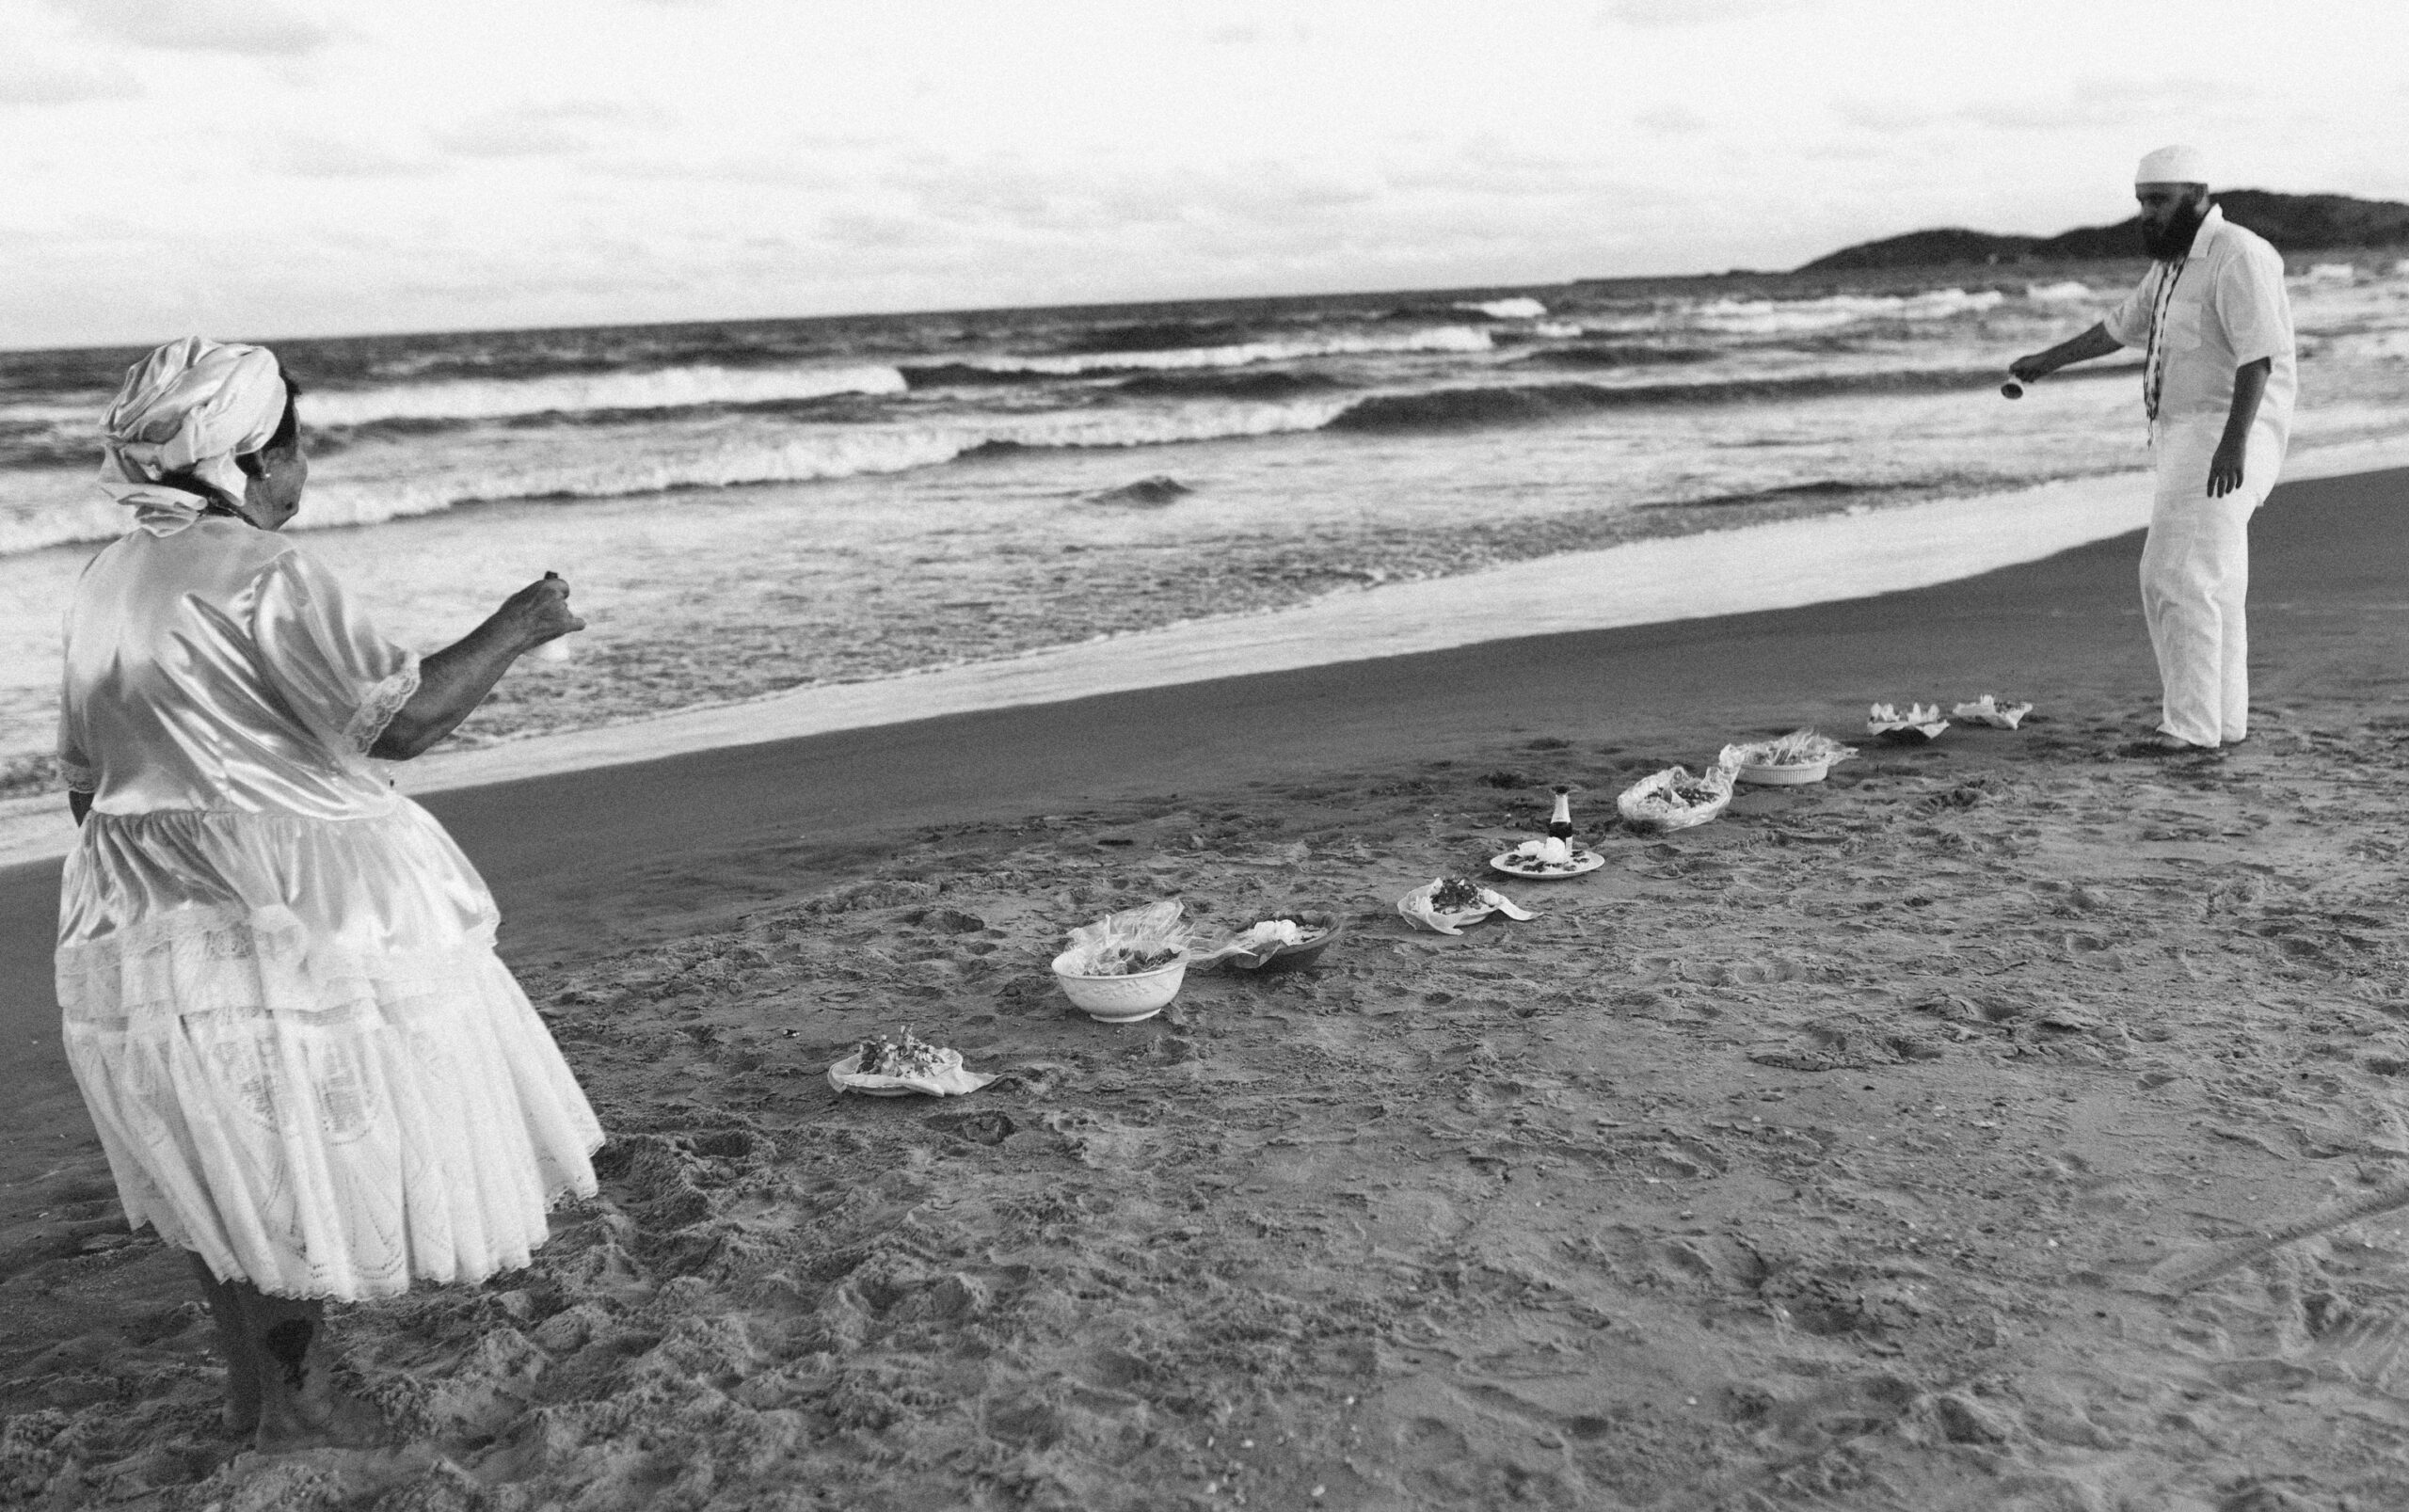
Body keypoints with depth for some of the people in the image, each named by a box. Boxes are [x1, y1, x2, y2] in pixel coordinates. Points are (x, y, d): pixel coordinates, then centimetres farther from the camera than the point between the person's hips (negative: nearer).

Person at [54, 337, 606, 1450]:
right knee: (318, 1152, 7)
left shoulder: (111, 579, 9)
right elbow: (399, 720, -22)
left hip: (146, 914, 9)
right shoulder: (260, 574, -18)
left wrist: (130, 894, 24)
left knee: (225, 1158, 19)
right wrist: (514, 629, -10)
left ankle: (249, 1382, 32)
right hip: (280, 908, -9)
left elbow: (85, 774, 14)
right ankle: (292, 1393, 19)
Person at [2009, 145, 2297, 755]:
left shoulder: (2237, 257, -15)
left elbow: (2258, 355, -23)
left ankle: (2189, 725, -13)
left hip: (2227, 438, -10)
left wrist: (2233, 441, -32)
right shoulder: (2175, 263, 16)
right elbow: (2120, 327, 30)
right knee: (2210, 583, 11)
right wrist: (2047, 361, 35)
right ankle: (2222, 719, 18)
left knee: (2179, 578, -15)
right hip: (2190, 444, 10)